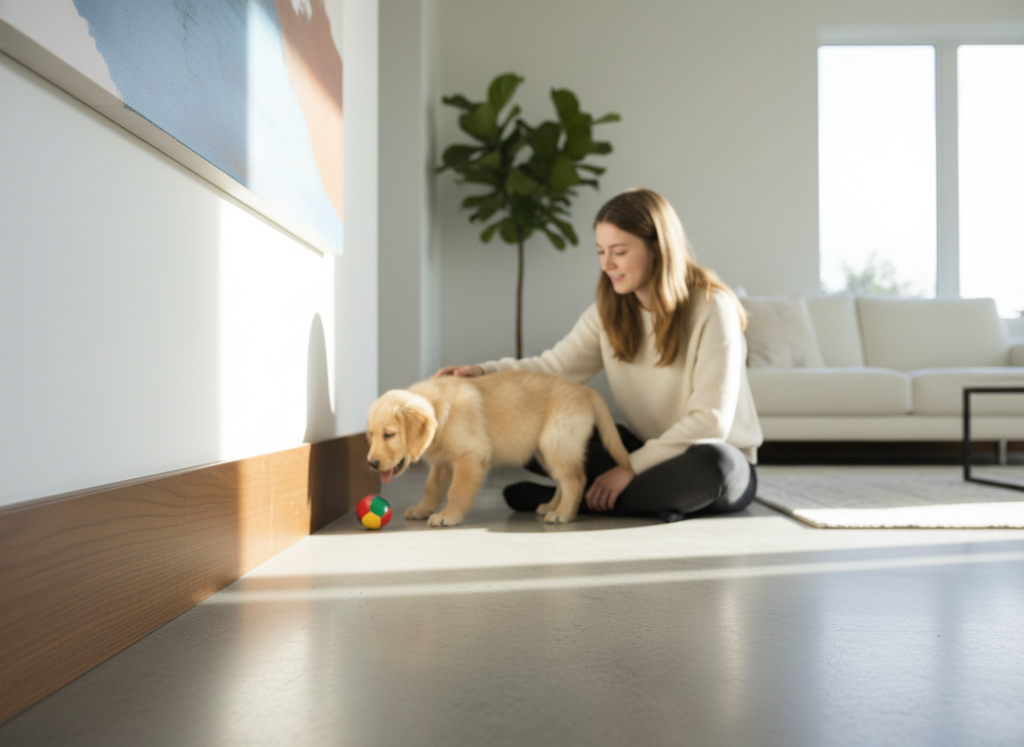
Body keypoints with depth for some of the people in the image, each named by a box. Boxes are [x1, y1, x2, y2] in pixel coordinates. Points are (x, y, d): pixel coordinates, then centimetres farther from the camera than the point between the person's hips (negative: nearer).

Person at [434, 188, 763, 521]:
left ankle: (576, 499, -23)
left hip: (724, 465, -4)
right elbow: (554, 367, -6)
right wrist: (484, 372, -23)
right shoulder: (610, 310, 1)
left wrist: (633, 467, -23)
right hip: (643, 450, 4)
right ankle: (651, 494, -19)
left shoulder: (711, 308, -16)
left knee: (710, 464, -42)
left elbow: (710, 420, -20)